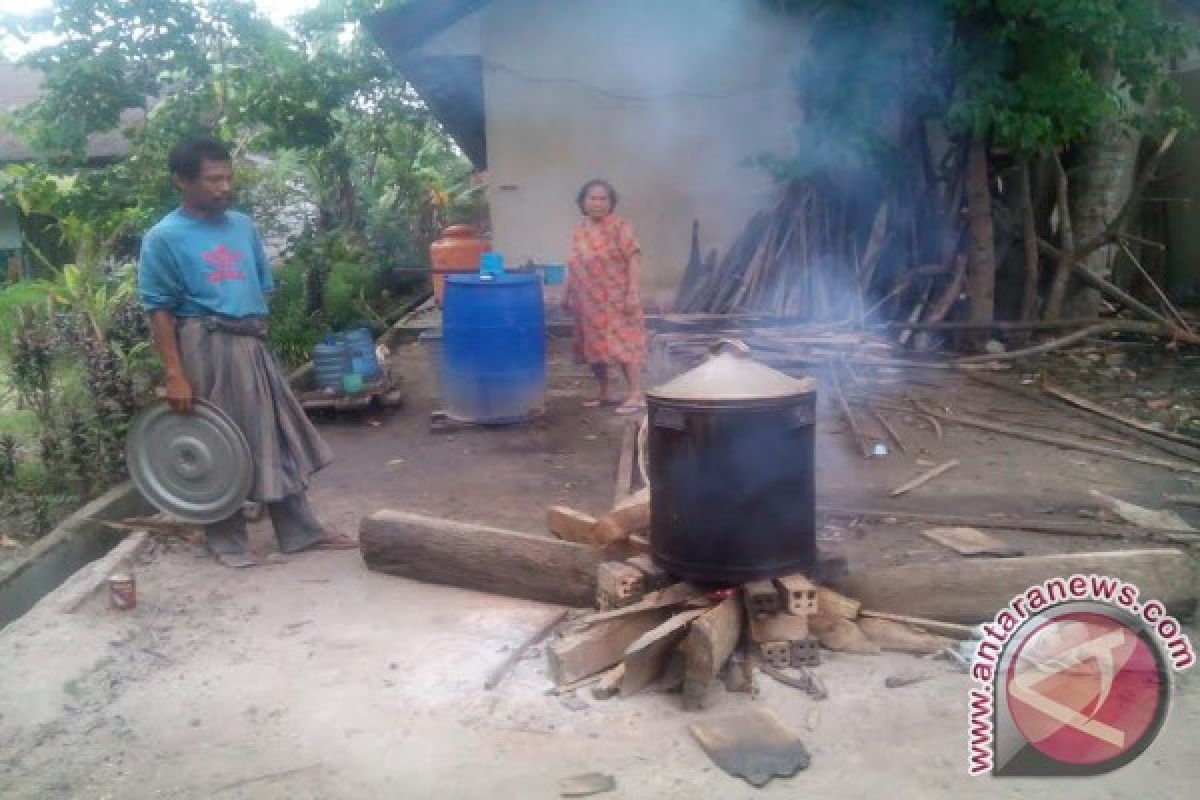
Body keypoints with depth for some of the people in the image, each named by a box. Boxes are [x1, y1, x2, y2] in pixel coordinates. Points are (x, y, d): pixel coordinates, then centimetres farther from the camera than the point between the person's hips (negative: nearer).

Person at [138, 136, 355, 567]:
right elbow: (159, 310, -9)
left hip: (253, 345, 6)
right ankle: (227, 539, 20)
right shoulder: (163, 238, -7)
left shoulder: (243, 225, 9)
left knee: (277, 438, 10)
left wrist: (260, 331, 13)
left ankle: (301, 531, 21)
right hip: (206, 349, -6)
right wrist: (175, 374, -13)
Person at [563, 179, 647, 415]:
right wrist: (567, 293, 18)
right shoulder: (579, 229, 12)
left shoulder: (619, 226, -8)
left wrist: (633, 292, -21)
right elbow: (574, 265, 19)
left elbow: (634, 258, -14)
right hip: (588, 302, 7)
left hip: (615, 300, -7)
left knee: (623, 345, -11)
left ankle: (636, 396, -10)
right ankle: (605, 393, 25)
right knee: (594, 347, 12)